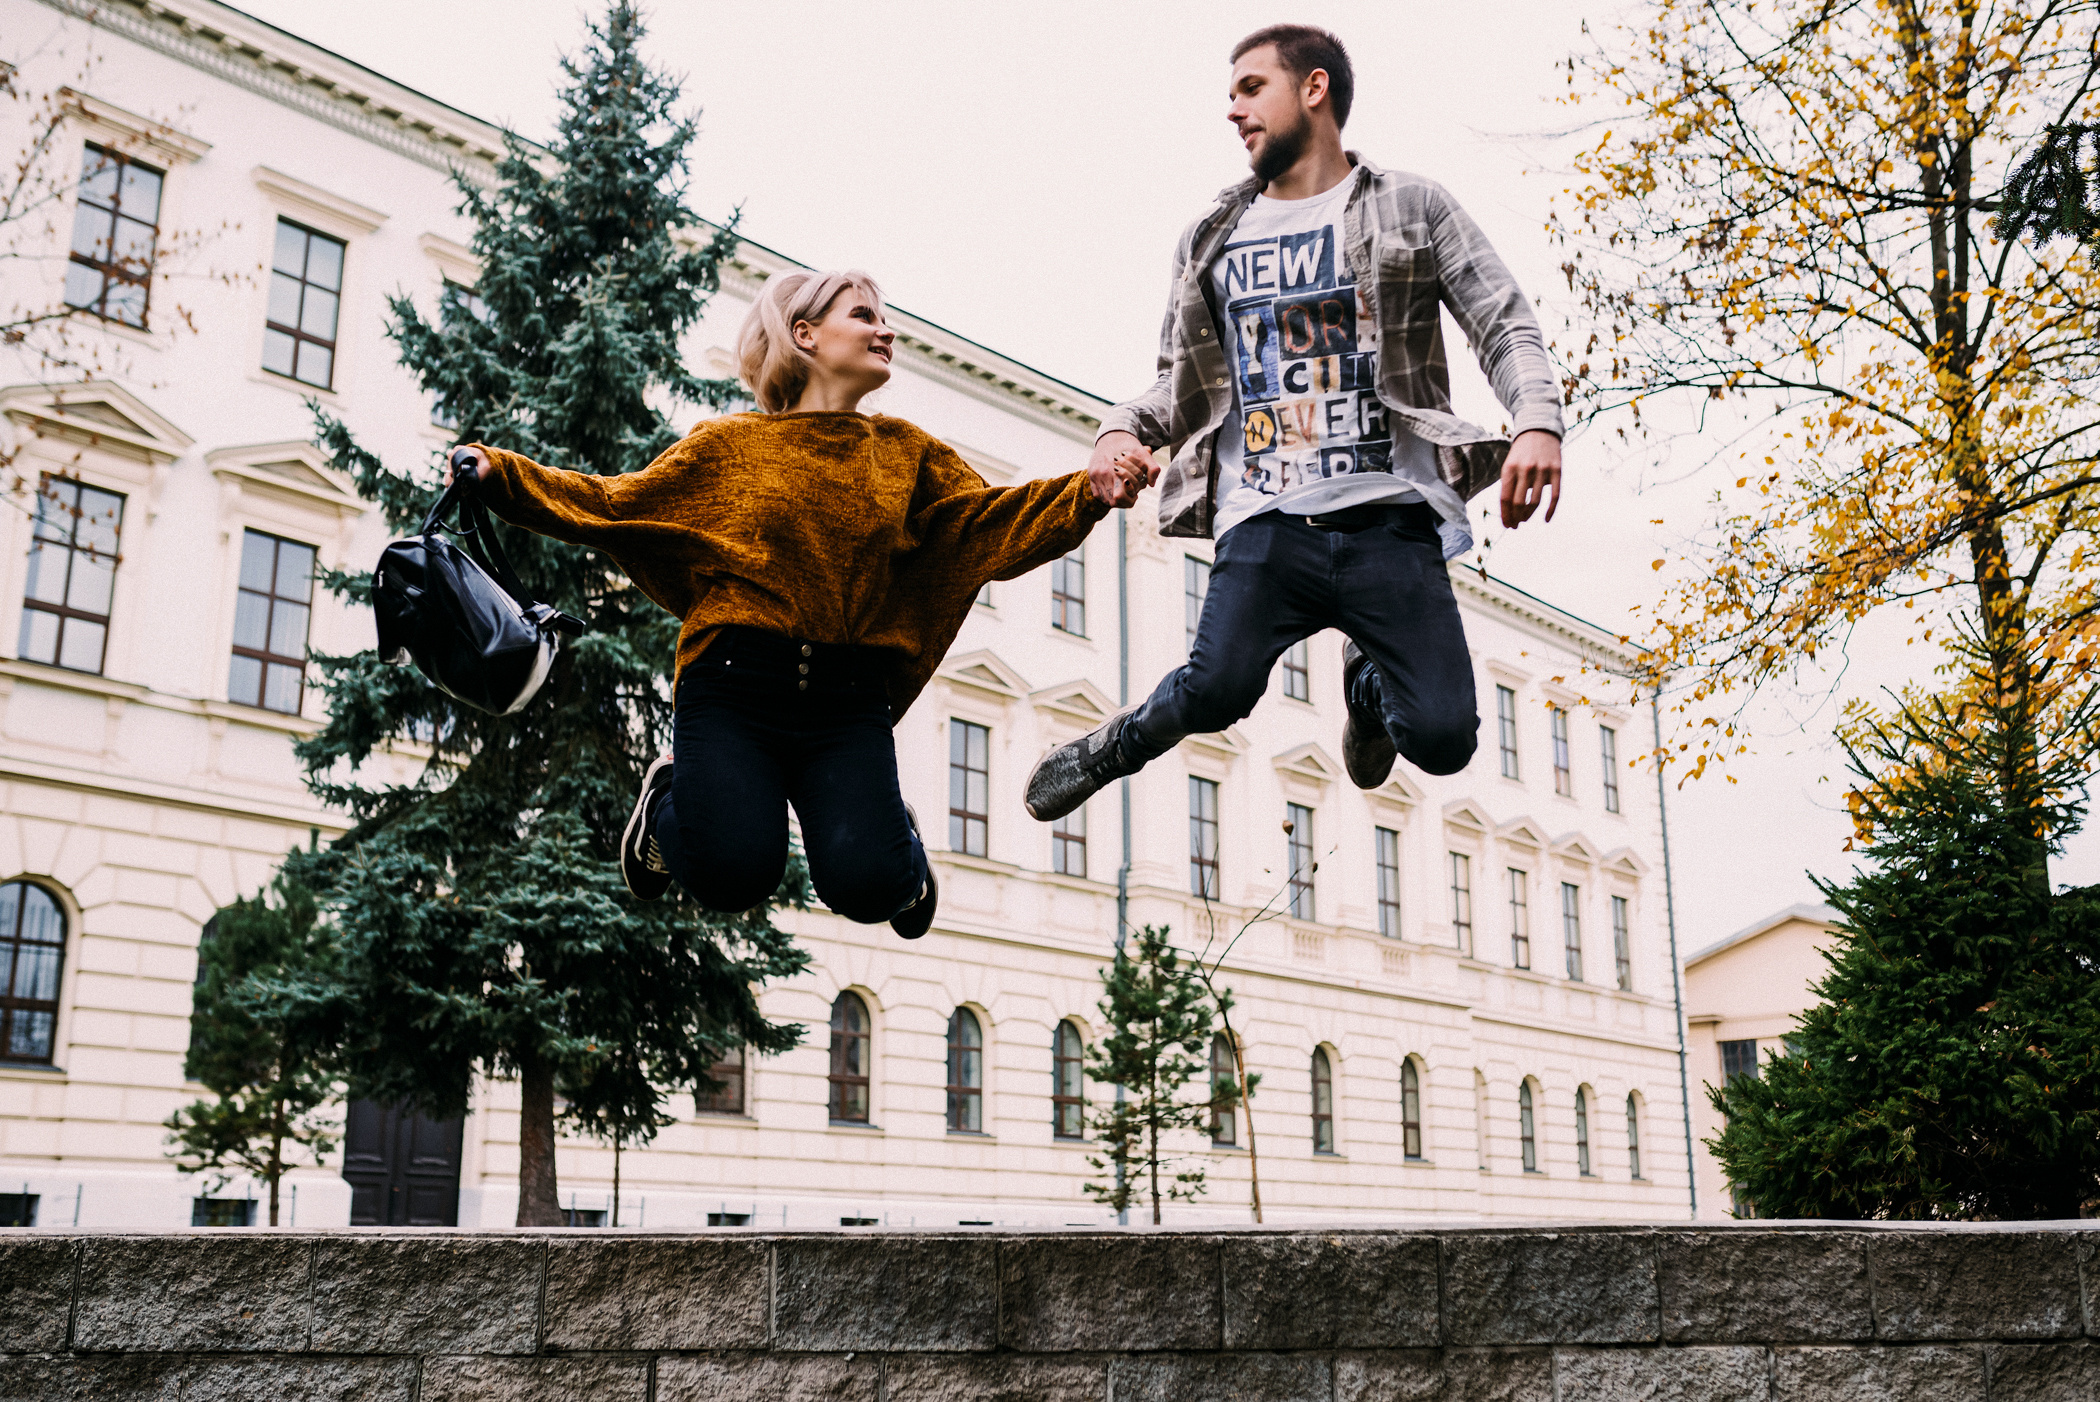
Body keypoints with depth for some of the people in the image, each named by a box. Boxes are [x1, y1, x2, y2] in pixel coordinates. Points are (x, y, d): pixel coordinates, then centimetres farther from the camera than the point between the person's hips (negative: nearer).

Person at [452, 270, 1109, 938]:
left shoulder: (908, 453, 16)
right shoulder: (730, 445, 9)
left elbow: (990, 524, 5)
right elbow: (613, 504, 10)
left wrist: (1092, 492, -11)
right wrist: (500, 474, -2)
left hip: (848, 701, 1)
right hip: (733, 687, -1)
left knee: (864, 884, -20)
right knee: (734, 874, -20)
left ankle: (900, 840, 19)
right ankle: (671, 796, 16)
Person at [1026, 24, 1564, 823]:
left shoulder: (1411, 208, 11)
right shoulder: (1211, 242, 20)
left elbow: (1505, 328, 5)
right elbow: (1180, 383, 24)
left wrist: (1538, 421, -14)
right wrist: (1124, 428, 1)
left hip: (1390, 522, -1)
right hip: (1265, 524, 1)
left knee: (1442, 739, -11)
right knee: (1216, 690, -23)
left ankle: (1367, 684, 25)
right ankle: (1118, 746, 10)